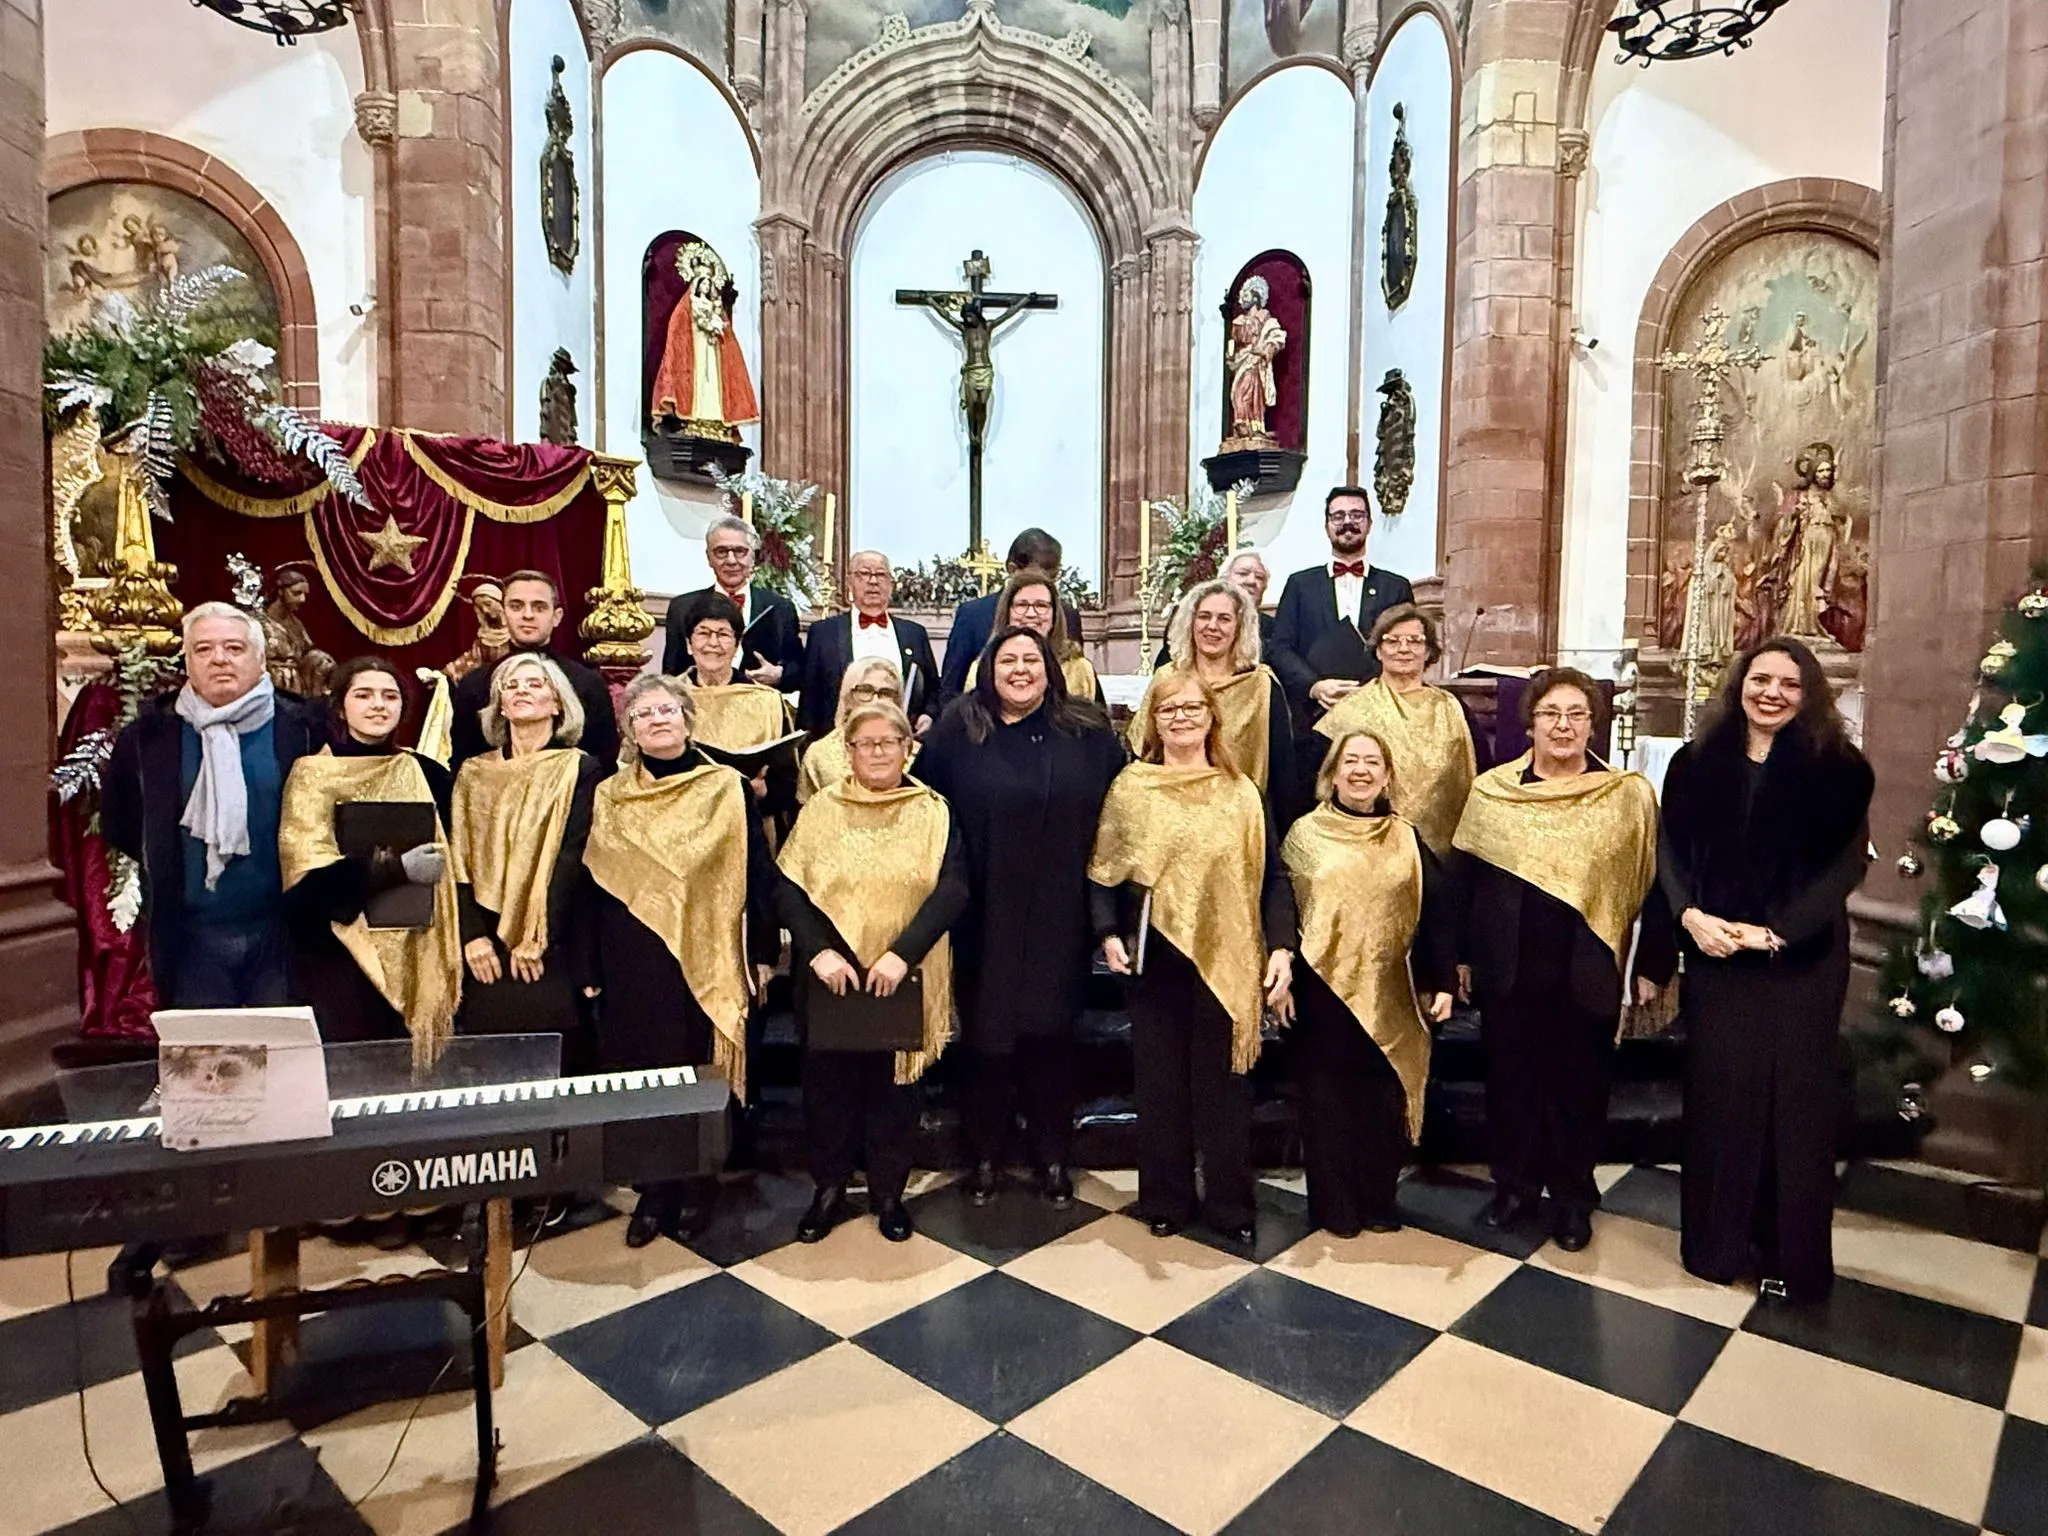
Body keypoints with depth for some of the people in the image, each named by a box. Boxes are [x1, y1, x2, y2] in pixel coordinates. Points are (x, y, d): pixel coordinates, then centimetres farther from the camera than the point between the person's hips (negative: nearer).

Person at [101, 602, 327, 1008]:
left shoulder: (302, 727, -2)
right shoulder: (150, 734, 4)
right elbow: (118, 822, 17)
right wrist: (163, 866, 11)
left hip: (281, 933, -1)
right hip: (192, 939, 1)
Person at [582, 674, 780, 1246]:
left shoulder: (727, 788, -1)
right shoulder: (610, 797, 5)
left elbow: (756, 873, -1)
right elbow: (592, 883, 7)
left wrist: (763, 952, -4)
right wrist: (590, 968, 5)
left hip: (708, 959, -2)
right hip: (633, 964, 2)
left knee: (702, 1071, 5)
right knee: (641, 1072, 8)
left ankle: (697, 1188, 23)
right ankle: (653, 1192, 23)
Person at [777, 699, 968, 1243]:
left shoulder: (933, 812, 0)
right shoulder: (820, 810, 2)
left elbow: (953, 889, -10)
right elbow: (788, 888, -3)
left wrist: (903, 953, -20)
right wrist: (818, 950, -17)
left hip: (904, 978, 0)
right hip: (830, 974, 1)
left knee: (895, 1081, 10)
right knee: (828, 1079, 9)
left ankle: (889, 1192, 28)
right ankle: (828, 1189, 28)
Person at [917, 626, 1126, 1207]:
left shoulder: (1089, 732, 2)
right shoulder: (957, 729, -1)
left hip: (1059, 918, 1)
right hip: (985, 916, -1)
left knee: (1051, 1032, 11)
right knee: (987, 1031, 9)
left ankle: (1053, 1155, 28)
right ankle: (986, 1154, 28)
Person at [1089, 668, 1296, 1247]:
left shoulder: (1241, 793, 4)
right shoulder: (1129, 787, 2)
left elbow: (1272, 877, 2)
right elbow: (1102, 871, 3)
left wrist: (1281, 948, -7)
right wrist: (1109, 934, -9)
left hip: (1228, 961, 0)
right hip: (1156, 959, 0)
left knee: (1225, 1082, 8)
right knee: (1159, 1079, 10)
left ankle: (1230, 1204, 24)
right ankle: (1164, 1200, 26)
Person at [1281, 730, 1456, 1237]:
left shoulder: (1407, 839, 4)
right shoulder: (1305, 834, -1)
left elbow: (1436, 910, 2)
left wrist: (1442, 982, -4)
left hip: (1389, 993, 2)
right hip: (1323, 990, -1)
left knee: (1385, 1098, 9)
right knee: (1327, 1097, 7)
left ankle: (1379, 1201, 26)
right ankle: (1333, 1205, 21)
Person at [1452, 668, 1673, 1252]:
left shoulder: (1630, 796, -3)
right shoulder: (1491, 790, 0)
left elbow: (1654, 886, 0)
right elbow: (1467, 878, 4)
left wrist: (1652, 964, -2)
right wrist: (1460, 956, 5)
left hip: (1587, 971, -1)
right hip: (1508, 968, 1)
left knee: (1578, 1083, 11)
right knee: (1510, 1078, 12)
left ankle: (1572, 1195, 30)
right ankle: (1514, 1184, 31)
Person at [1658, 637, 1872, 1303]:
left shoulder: (1839, 770, -2)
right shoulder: (1695, 762, 4)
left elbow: (1845, 866, -7)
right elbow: (1670, 849, 2)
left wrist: (1777, 931, -17)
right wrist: (1692, 915, -13)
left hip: (1800, 960, -2)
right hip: (1713, 953, 2)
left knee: (1793, 1095, 5)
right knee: (1716, 1092, 7)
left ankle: (1792, 1254, 20)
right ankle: (1715, 1240, 22)